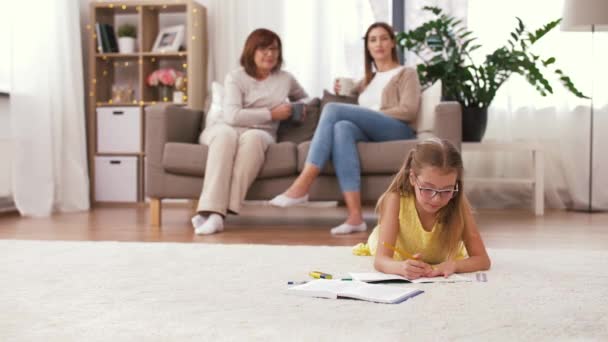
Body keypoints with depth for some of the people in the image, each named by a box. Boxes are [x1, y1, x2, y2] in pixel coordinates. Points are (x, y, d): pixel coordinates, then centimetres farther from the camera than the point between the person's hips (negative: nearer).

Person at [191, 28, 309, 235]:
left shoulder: (285, 79, 15)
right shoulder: (235, 77, 3)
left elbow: (304, 98, 36)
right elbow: (232, 116, -12)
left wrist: (300, 107, 10)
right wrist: (272, 114, -9)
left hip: (260, 133, 1)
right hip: (226, 128, -1)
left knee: (252, 137, -38)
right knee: (227, 135, -40)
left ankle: (222, 209, -47)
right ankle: (212, 210, -51)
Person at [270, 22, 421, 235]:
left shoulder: (407, 74, 18)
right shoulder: (367, 80, 34)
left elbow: (409, 110, 1)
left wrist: (373, 115, -7)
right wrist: (342, 90, 20)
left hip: (398, 132, -4)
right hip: (370, 134, 4)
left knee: (333, 109, -25)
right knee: (342, 127, -35)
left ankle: (302, 186, -36)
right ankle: (355, 216, -48)